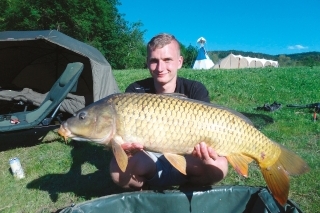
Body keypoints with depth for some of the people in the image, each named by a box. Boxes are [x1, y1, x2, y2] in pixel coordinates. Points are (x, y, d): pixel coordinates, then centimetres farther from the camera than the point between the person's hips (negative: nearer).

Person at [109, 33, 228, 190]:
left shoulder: (196, 90, -14)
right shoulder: (135, 92, -13)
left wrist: (205, 148, -45)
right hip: (147, 157, 0)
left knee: (218, 166, -28)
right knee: (118, 168, -30)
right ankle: (144, 187, 6)